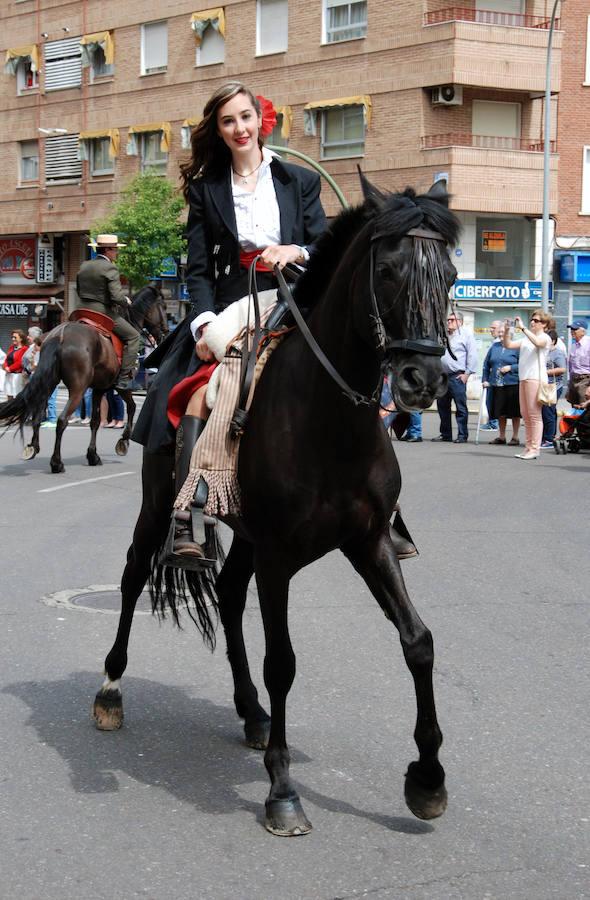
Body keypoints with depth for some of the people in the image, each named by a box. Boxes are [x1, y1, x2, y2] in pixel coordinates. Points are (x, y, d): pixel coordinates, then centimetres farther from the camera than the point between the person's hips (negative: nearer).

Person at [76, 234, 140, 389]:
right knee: (133, 336, 4)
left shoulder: (84, 266, 10)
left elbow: (79, 291, 20)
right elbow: (117, 296, -21)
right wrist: (127, 302, -1)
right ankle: (125, 378, -2)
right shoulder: (110, 268, -14)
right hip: (105, 313, -7)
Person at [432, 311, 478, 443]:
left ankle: (462, 435, -3)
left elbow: (472, 355, -5)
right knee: (442, 406, 9)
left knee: (461, 407, -5)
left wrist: (467, 373, -10)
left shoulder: (466, 335, 1)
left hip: (457, 377, -7)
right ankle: (445, 434, 17)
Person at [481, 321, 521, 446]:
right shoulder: (494, 347, 12)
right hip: (497, 385, 5)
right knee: (500, 412, 11)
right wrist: (485, 379, 9)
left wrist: (510, 368, -15)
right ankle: (501, 436, 21)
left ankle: (515, 437, 11)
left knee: (514, 412, 2)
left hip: (512, 384, -5)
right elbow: (486, 364, 16)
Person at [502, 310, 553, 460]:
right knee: (525, 414, 7)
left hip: (535, 378, -8)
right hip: (523, 378, 8)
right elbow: (508, 345, 18)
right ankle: (528, 448, 11)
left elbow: (537, 342, -23)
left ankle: (534, 449, -9)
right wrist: (507, 330, 3)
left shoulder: (545, 338, 0)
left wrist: (523, 328, -23)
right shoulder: (526, 339, 21)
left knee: (534, 414, -9)